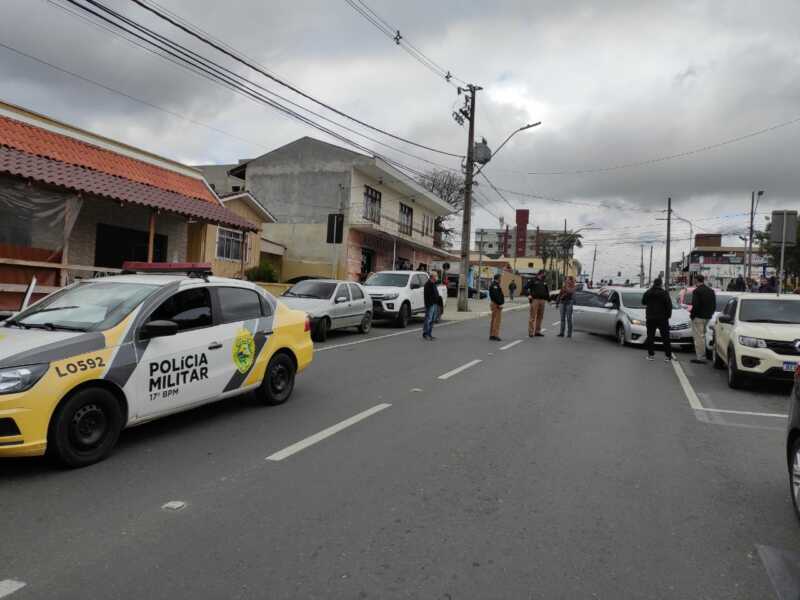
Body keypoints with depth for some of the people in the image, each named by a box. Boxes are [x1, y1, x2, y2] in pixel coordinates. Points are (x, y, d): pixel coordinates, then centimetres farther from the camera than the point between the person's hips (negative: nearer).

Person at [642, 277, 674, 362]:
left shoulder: (647, 293, 2)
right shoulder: (664, 293, -8)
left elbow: (643, 302, 17)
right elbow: (669, 305, -10)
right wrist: (668, 315, 0)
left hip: (650, 318, 3)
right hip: (662, 318, -2)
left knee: (650, 336, 9)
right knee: (665, 337, 3)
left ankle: (650, 354, 7)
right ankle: (667, 355, 2)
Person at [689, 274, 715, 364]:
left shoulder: (697, 291, -15)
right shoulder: (711, 291, 10)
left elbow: (695, 305, -20)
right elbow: (714, 305, 13)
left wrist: (692, 315, -7)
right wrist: (710, 314, 21)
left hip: (698, 317, -8)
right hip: (707, 317, 8)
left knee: (698, 337, -4)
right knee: (702, 336, 19)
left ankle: (700, 357, -3)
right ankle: (702, 355, 26)